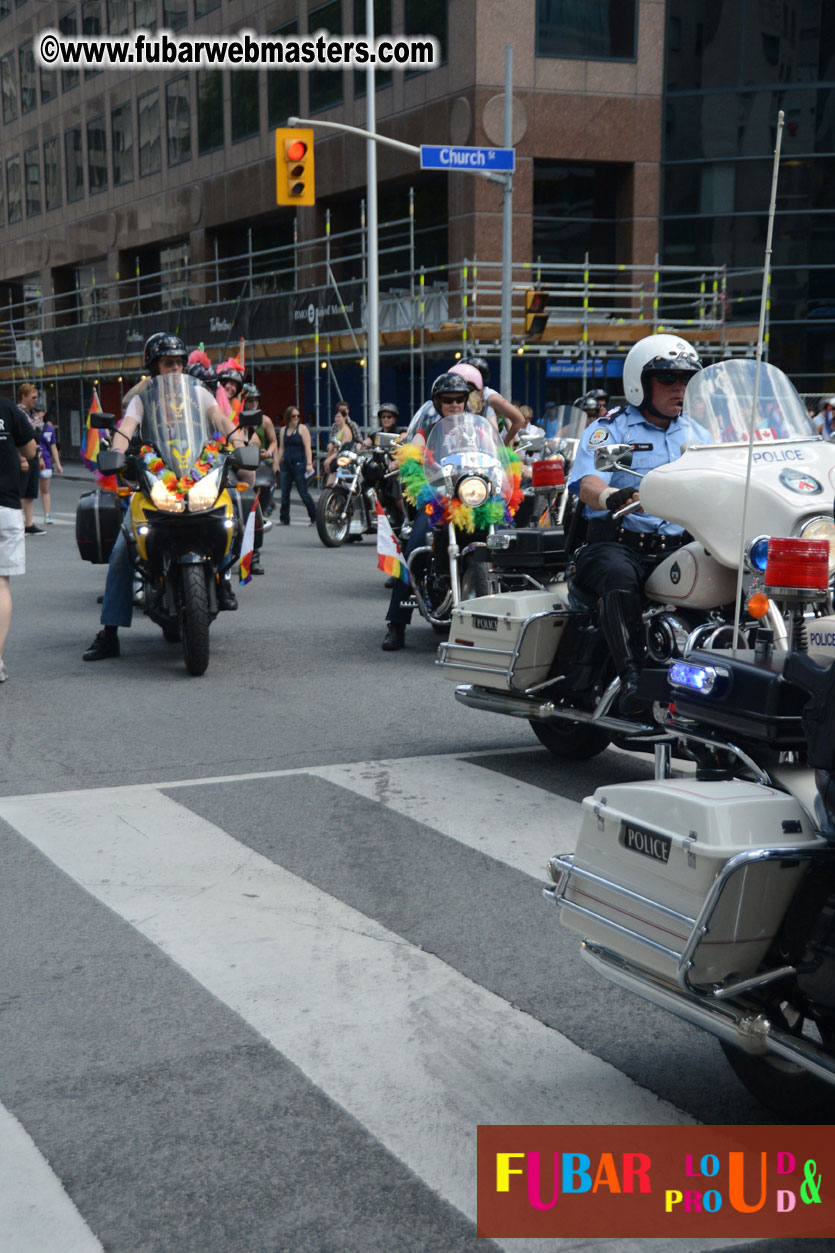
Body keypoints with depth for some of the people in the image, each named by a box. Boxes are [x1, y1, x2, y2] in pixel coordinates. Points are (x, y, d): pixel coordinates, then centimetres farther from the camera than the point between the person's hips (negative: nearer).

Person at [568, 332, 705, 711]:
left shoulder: (695, 434, 24)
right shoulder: (609, 428, 7)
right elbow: (587, 484, -10)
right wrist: (611, 496, -34)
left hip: (679, 548, 4)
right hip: (617, 543, -4)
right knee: (619, 578, -37)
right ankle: (630, 676, -42)